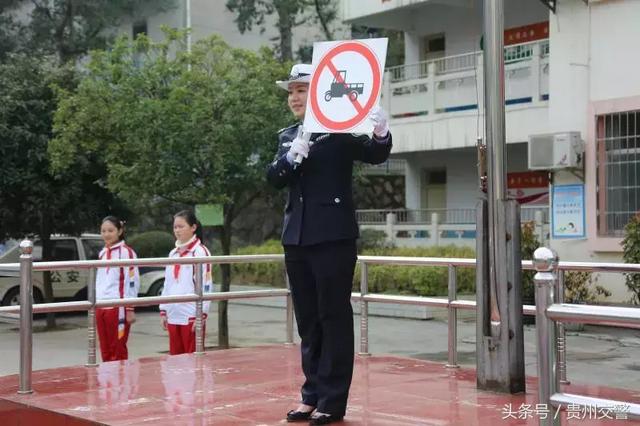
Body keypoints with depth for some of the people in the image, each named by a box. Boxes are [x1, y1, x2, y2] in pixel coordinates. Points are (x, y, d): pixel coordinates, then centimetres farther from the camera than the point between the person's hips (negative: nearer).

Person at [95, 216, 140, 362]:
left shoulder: (126, 252, -6)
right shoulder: (102, 253, 16)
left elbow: (132, 282, -10)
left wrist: (130, 309, -13)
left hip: (118, 307, -7)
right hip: (101, 307, 7)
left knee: (118, 351, -3)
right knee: (105, 351, 8)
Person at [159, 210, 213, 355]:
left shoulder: (200, 252, -7)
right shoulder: (173, 253, 15)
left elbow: (206, 286, -12)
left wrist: (202, 314, -16)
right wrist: (163, 311, 13)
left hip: (192, 315, -7)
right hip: (173, 316, 7)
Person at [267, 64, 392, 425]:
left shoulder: (340, 129, -3)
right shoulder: (287, 136, 14)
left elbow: (376, 156, -14)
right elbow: (274, 178, 3)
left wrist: (382, 133, -35)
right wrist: (292, 156, -16)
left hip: (333, 235, -6)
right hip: (297, 237, 6)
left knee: (334, 318, -2)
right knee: (308, 321, 11)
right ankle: (313, 395, 19)